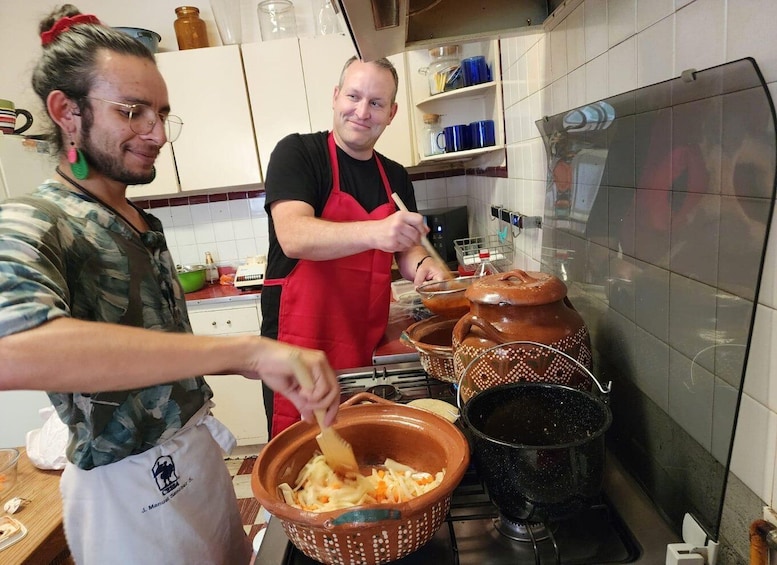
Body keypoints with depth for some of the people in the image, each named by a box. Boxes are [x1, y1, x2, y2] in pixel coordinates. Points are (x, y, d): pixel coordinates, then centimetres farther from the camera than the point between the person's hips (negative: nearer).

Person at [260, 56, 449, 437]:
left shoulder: (395, 177, 9)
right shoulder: (297, 152, -7)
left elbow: (405, 251, 13)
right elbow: (293, 237, -22)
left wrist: (421, 265, -11)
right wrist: (374, 232, -38)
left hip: (369, 352, 5)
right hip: (302, 352, -5)